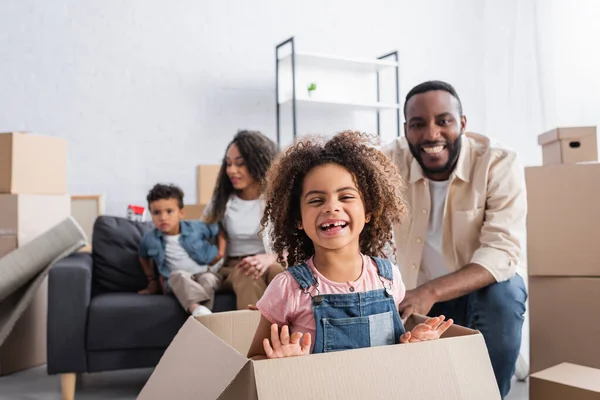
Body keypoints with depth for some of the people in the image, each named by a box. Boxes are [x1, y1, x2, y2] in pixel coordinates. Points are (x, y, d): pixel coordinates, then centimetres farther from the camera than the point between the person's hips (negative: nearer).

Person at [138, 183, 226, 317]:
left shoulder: (196, 228, -9)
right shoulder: (150, 239, -5)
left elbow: (219, 231, 8)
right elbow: (144, 257, 18)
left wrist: (220, 252, 1)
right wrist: (152, 280, 18)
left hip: (202, 274, 1)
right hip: (175, 281, 0)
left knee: (209, 279, -33)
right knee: (179, 275, -35)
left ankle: (202, 313, -45)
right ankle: (196, 307, -58)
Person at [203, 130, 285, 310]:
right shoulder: (221, 202, 11)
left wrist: (269, 258, -26)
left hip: (274, 265, 0)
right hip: (233, 268, 1)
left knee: (279, 271, -37)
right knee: (247, 275, -36)